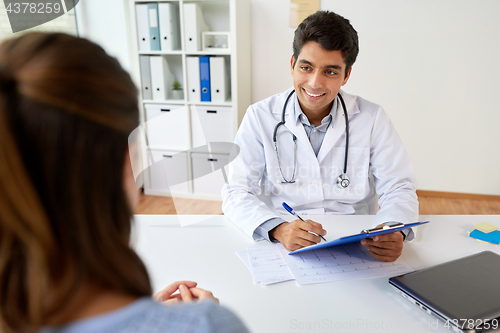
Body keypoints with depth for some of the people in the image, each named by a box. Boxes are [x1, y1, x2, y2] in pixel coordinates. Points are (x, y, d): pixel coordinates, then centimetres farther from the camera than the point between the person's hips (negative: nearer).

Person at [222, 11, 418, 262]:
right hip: (282, 248, -1)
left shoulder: (371, 119, -1)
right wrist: (278, 229, -29)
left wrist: (394, 232, -24)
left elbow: (399, 189, -1)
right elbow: (237, 192, -9)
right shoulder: (260, 117, -4)